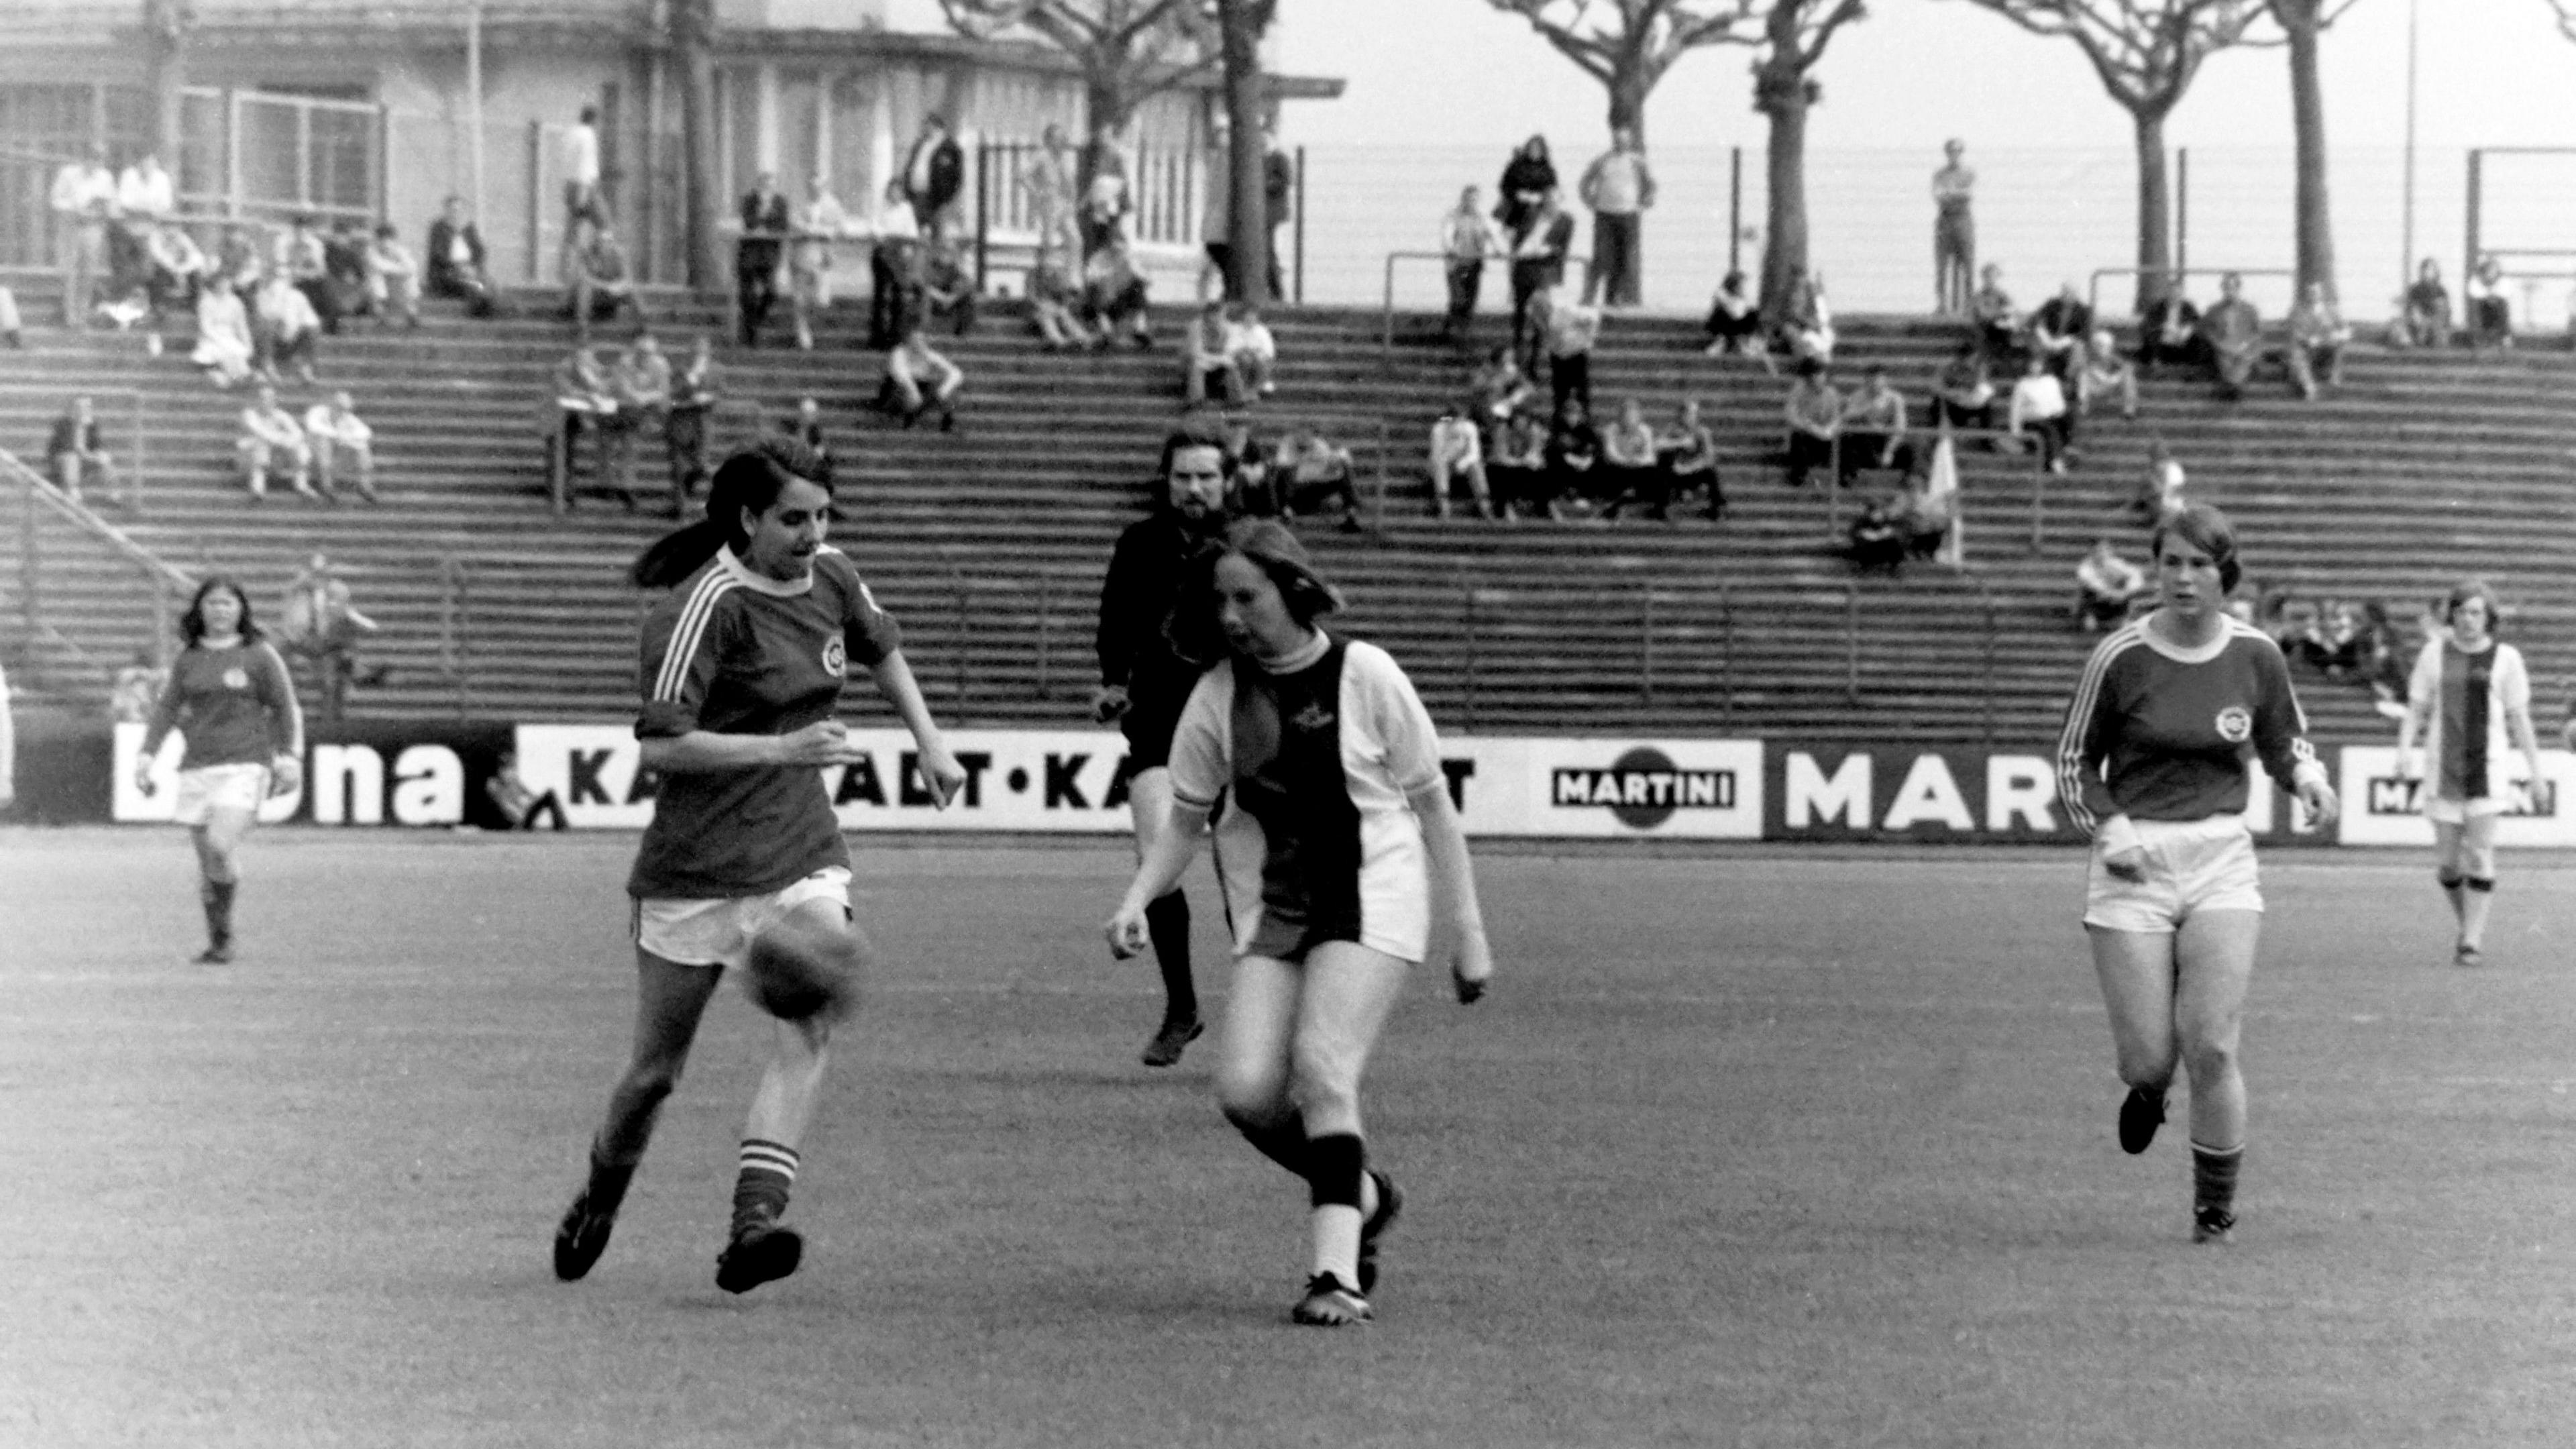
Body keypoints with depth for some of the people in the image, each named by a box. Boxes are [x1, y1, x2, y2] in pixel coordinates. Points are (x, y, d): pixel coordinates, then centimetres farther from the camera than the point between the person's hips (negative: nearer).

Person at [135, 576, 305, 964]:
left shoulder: (259, 655, 1)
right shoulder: (188, 658, 11)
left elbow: (286, 709, 4)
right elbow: (167, 709, 15)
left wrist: (289, 758, -4)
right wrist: (147, 755, 5)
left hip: (245, 765, -4)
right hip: (197, 768, 4)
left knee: (219, 847, -21)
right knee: (206, 860, 3)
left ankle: (225, 937, -5)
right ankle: (218, 941, 16)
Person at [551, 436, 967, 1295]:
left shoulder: (832, 579, 3)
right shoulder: (706, 606, -17)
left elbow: (881, 650, 26)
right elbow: (660, 745, -21)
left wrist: (930, 744, 20)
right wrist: (784, 749, -27)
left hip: (799, 855, 5)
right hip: (695, 865, -4)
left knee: (805, 1033, -19)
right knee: (656, 1071, 6)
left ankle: (754, 1224, -27)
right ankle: (597, 1204, 34)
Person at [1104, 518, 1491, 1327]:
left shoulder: (1363, 675, -8)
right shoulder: (1218, 695, 1)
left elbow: (1432, 806, -1)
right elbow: (1186, 822, 9)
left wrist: (1467, 933, -1)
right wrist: (1137, 901, -9)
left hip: (1371, 899, -4)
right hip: (1271, 912, 4)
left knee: (1321, 1066, -22)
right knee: (1247, 1091, -10)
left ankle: (1338, 1272, -19)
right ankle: (1360, 1195, 17)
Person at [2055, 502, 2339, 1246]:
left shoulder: (2255, 655, 1)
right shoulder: (2120, 657, -5)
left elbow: (2284, 743, 17)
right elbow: (2075, 763, 6)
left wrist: (2309, 779, -5)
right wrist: (2110, 826, -11)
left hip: (2222, 858, 1)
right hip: (2134, 863, -1)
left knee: (2212, 1050, -9)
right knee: (2149, 1056, -4)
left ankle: (2216, 1211, 10)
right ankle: (2145, 1089, 37)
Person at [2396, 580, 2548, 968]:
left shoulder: (2506, 658, 4)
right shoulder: (2435, 653, 7)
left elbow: (2519, 718, 8)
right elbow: (2417, 709, 9)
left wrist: (2535, 768, 4)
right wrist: (2405, 749, -7)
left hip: (2487, 771, -2)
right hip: (2442, 771, 2)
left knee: (2480, 857, -9)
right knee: (2447, 861, 2)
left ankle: (2473, 942, -5)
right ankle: (2467, 926, 24)